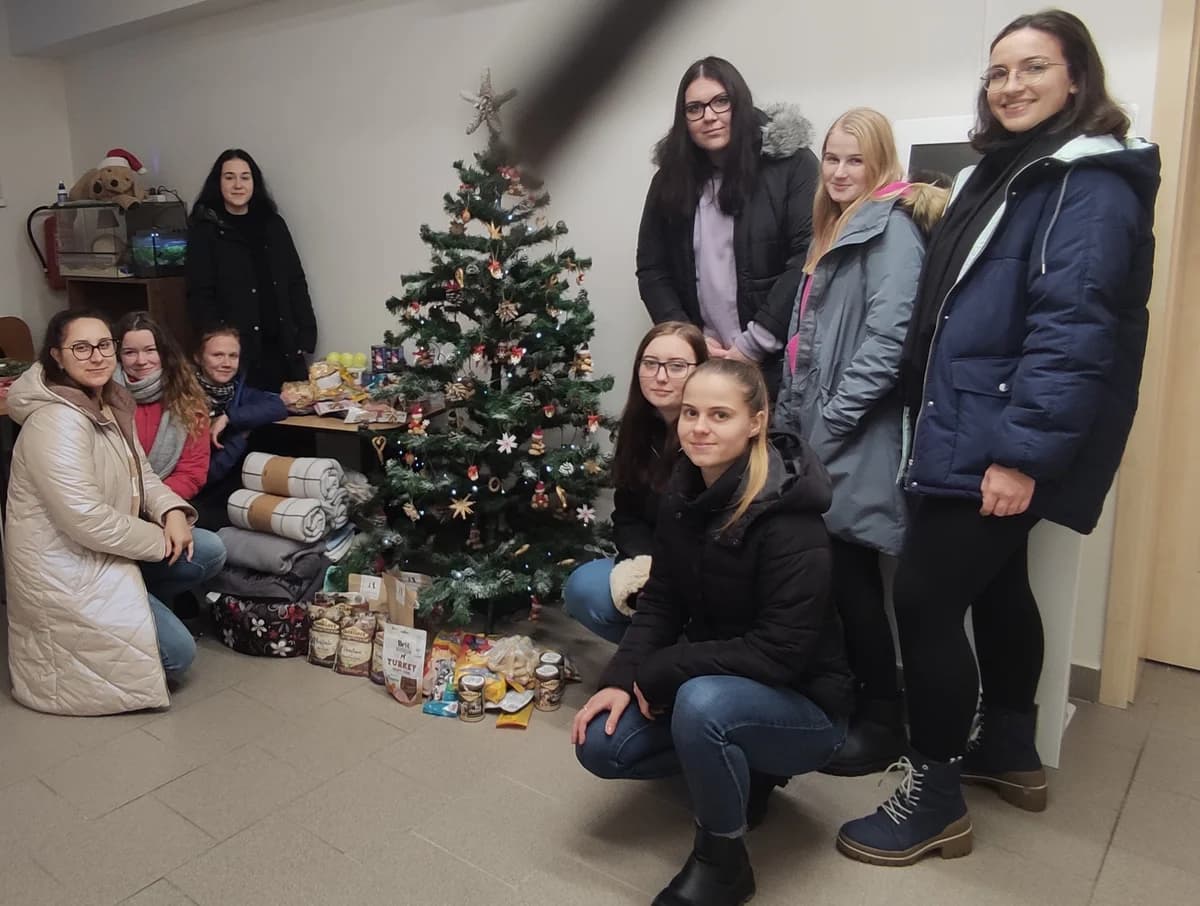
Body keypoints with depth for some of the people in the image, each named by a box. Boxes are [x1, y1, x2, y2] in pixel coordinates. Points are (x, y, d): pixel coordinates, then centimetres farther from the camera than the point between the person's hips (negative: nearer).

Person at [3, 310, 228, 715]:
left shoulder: (111, 405, 5)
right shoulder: (57, 422, -25)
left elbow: (142, 473, 12)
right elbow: (88, 520, -30)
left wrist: (173, 511, -9)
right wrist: (161, 539, -17)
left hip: (105, 548, 9)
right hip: (64, 567, -9)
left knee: (209, 552, 1)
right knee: (177, 652, -9)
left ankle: (134, 606, 12)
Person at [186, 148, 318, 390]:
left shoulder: (273, 224, 13)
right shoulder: (205, 231, 2)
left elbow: (296, 282, 12)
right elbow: (200, 297, -2)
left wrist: (305, 334, 1)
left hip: (282, 347, 3)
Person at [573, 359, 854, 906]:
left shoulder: (789, 521, -27)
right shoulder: (683, 495, -4)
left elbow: (780, 652, -28)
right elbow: (660, 603, 2)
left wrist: (660, 673, -22)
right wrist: (622, 680, -13)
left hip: (802, 704, -7)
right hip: (715, 681, 7)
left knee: (702, 703, -36)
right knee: (601, 745, -8)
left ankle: (722, 862, -8)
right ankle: (740, 769, 14)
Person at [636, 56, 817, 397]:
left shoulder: (790, 163, -2)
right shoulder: (670, 179, 9)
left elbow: (808, 258, -10)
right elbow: (651, 270, 9)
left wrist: (754, 345, -13)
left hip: (778, 362, -3)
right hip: (699, 363, 3)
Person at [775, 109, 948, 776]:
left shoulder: (891, 224, -8)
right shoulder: (836, 228, 21)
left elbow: (888, 338, -20)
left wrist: (832, 420, -18)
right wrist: (791, 418, 15)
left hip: (857, 441, -8)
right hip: (818, 436, 9)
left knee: (852, 575, -2)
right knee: (832, 571, 13)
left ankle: (884, 722, 14)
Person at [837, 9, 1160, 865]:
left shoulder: (1093, 186, -11)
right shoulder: (1006, 170, 18)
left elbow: (1072, 329, -22)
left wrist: (1022, 453, -26)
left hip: (1002, 444, -10)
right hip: (975, 431, 10)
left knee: (925, 598, -9)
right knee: (995, 585, 18)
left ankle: (934, 798, 6)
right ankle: (1010, 750, 35)